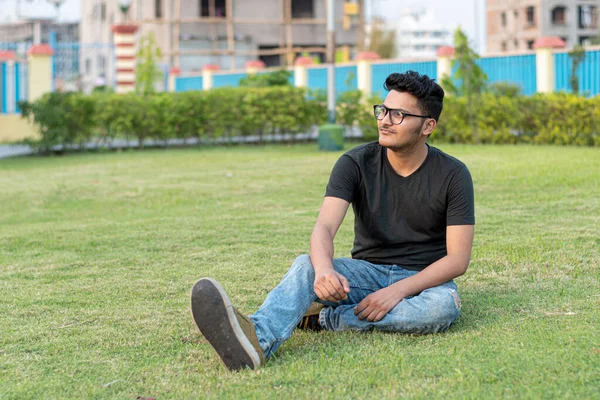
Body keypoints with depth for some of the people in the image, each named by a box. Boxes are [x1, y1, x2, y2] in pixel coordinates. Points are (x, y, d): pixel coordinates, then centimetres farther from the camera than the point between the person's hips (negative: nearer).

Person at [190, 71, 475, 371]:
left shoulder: (452, 175, -8)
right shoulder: (356, 163, -5)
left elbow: (457, 259, -12)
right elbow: (324, 228, -19)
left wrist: (398, 291, -26)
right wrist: (324, 269, -43)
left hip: (424, 280, -1)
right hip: (368, 272, 1)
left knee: (444, 305, -37)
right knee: (306, 265, -29)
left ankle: (323, 317, -29)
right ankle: (257, 340, -61)